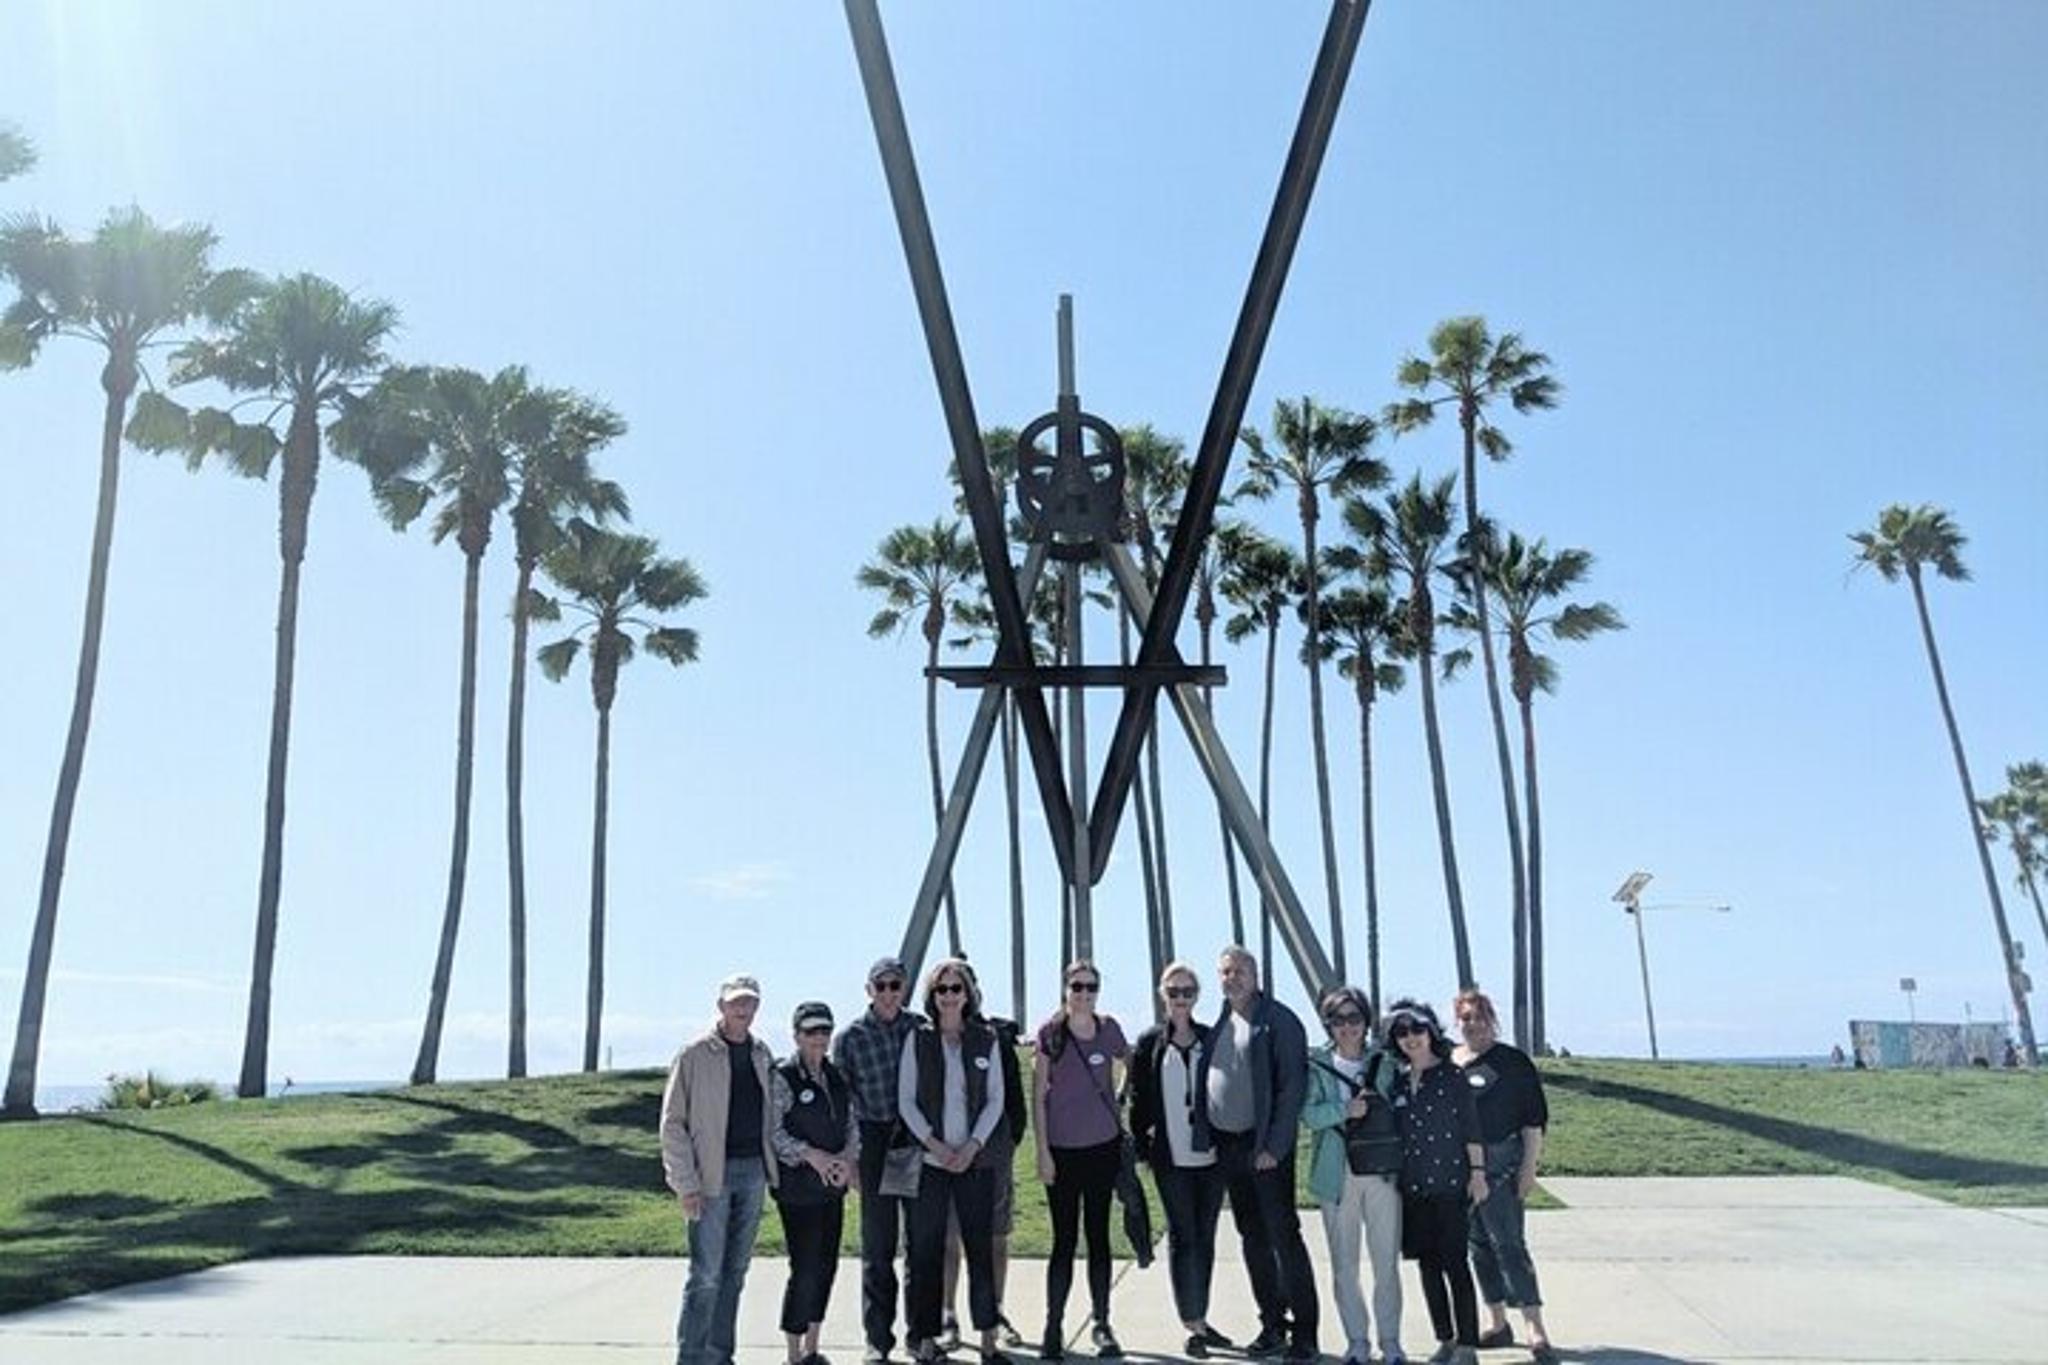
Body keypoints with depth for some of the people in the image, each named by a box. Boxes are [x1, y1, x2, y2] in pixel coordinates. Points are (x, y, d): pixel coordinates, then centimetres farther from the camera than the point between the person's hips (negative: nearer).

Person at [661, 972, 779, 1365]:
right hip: (712, 1174, -5)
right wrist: (686, 1184, -13)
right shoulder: (695, 1056, -7)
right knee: (706, 1275, -5)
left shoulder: (763, 1055, 10)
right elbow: (672, 1123, -7)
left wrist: (771, 1167, 8)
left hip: (754, 1171, 5)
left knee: (735, 1272, 11)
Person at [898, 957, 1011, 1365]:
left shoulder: (986, 1040, 5)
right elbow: (905, 1101, 1)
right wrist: (935, 1144, -9)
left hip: (975, 1159, 1)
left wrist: (972, 1145, -7)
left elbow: (995, 1100, 6)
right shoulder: (918, 1039, 3)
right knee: (926, 1250, 2)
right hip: (929, 1161, -1)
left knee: (980, 1247, 2)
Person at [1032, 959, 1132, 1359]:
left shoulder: (1108, 1029, 2)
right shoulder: (1050, 1032, -5)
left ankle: (1102, 1325, 19)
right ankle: (1053, 1328, 11)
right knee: (1064, 1240, 1)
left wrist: (1122, 1106, 12)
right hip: (1062, 1148, -2)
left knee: (1099, 1236, 9)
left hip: (1103, 1146, 2)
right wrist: (1042, 1150, -7)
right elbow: (1038, 1095, -4)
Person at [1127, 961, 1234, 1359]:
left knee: (1205, 1238, 10)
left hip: (1210, 1155, 3)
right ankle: (1193, 1325, 5)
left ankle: (1199, 1319, 21)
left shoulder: (1212, 1039, 6)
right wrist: (1141, 1147, -4)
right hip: (1171, 1158, -2)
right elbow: (1138, 1100, 2)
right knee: (1183, 1237, 0)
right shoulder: (1149, 1043, 1)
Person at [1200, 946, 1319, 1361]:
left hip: (1265, 1146, -7)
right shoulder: (1219, 1024, 11)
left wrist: (1274, 1146, -17)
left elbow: (1291, 1087, -13)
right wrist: (1210, 1139, 6)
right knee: (1253, 1239, 13)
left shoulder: (1279, 1021, -9)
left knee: (1284, 1236, -3)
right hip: (1227, 1145, 7)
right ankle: (1273, 1326, 23)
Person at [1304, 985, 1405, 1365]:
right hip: (1338, 1175, 0)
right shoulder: (1317, 1065, 1)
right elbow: (1307, 1114, -7)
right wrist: (1344, 1110, -19)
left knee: (1387, 1262, 5)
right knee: (1343, 1265, 7)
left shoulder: (1385, 1063, 6)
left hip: (1383, 1173, 1)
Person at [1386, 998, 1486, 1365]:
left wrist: (1477, 1173, -7)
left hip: (1448, 1181, -5)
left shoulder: (1452, 1076, -4)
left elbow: (1471, 1128, -3)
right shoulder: (1398, 1081, 8)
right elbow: (1392, 1132, 13)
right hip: (1412, 1185, 5)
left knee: (1454, 1263, -3)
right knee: (1428, 1264, 9)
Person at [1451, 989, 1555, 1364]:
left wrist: (1529, 1166, -10)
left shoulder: (1513, 1061, -3)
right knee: (1479, 1245, 11)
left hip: (1500, 1166, -5)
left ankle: (1535, 1330, -7)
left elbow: (1535, 1116, -4)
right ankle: (1497, 1325, 23)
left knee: (1508, 1244, -10)